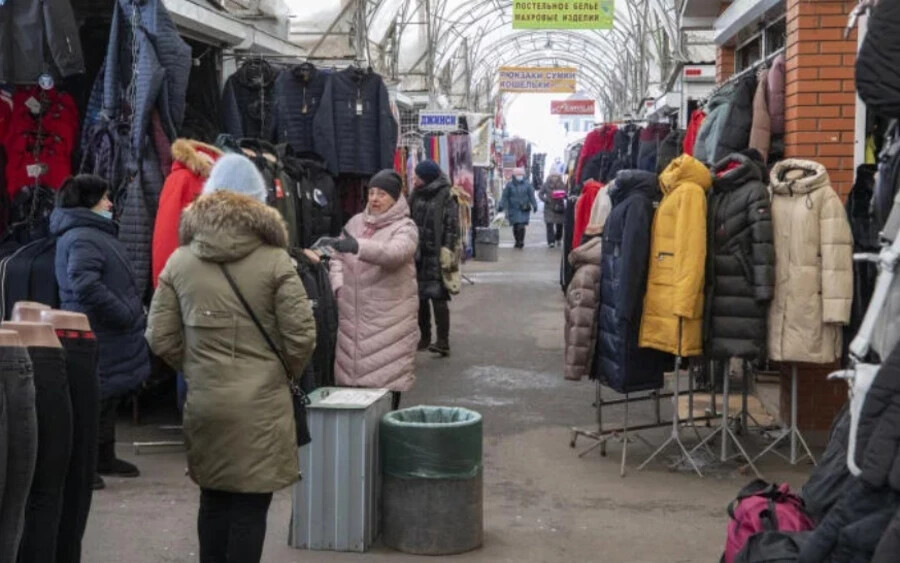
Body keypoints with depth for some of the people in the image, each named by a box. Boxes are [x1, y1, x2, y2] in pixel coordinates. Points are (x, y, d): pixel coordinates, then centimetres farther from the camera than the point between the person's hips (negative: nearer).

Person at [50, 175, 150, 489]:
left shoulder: (94, 233, 16)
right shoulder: (82, 238, -19)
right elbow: (86, 287, -31)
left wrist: (132, 313, 14)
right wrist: (127, 316, -24)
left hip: (107, 335, 11)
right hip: (98, 337, -11)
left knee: (108, 397, 19)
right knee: (95, 399, -4)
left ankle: (104, 458, 31)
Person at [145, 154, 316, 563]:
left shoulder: (179, 261, 3)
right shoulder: (275, 261, -7)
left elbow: (161, 338, 2)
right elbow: (301, 335, -9)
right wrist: (286, 374, 9)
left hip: (204, 402, 4)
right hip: (261, 404, -3)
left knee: (213, 498, 18)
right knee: (250, 505, 4)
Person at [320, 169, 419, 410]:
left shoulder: (405, 228, -5)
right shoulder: (356, 223, 13)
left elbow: (394, 252, -27)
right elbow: (338, 258, 18)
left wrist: (356, 245, -42)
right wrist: (338, 286, -1)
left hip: (389, 317, -5)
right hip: (353, 315, 5)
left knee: (387, 377, -2)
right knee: (352, 372, 8)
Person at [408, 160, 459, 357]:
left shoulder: (445, 197, -8)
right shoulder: (416, 195, 11)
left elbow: (452, 226, -11)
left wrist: (447, 250, -18)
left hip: (435, 255, -7)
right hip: (417, 253, 7)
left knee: (438, 298, -9)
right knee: (420, 297, 11)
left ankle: (443, 342, -7)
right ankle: (424, 337, 21)